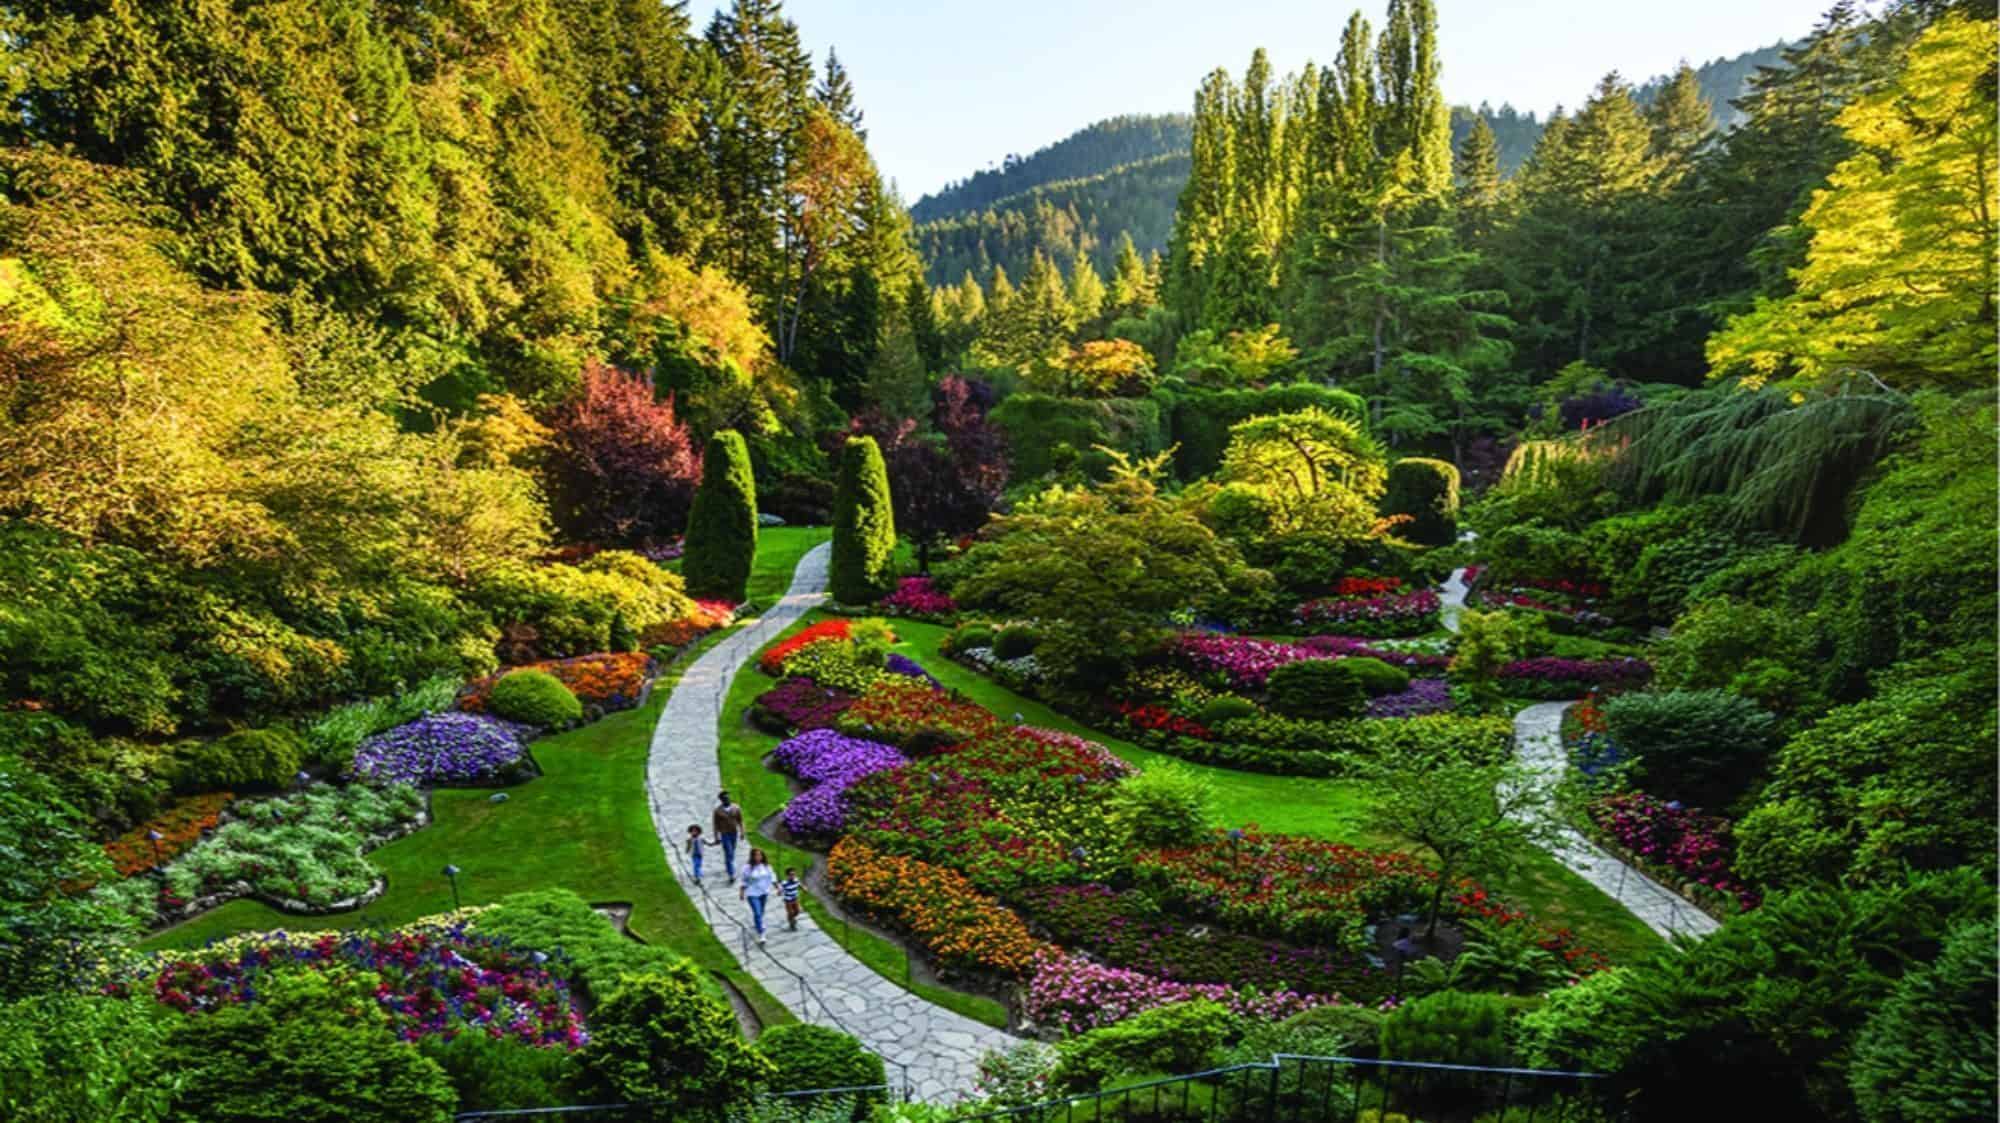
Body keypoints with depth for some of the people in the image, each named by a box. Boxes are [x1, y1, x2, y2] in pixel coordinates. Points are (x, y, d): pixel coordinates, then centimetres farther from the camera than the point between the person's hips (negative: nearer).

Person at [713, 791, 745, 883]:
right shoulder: (718, 811, -13)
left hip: (734, 833, 4)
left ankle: (728, 867, 44)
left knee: (731, 852, 19)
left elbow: (740, 821, 4)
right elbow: (716, 824, -8)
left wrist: (742, 832, 1)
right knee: (728, 854, -9)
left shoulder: (736, 808, -5)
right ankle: (732, 875, -7)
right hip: (724, 834, -4)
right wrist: (716, 837, -7)